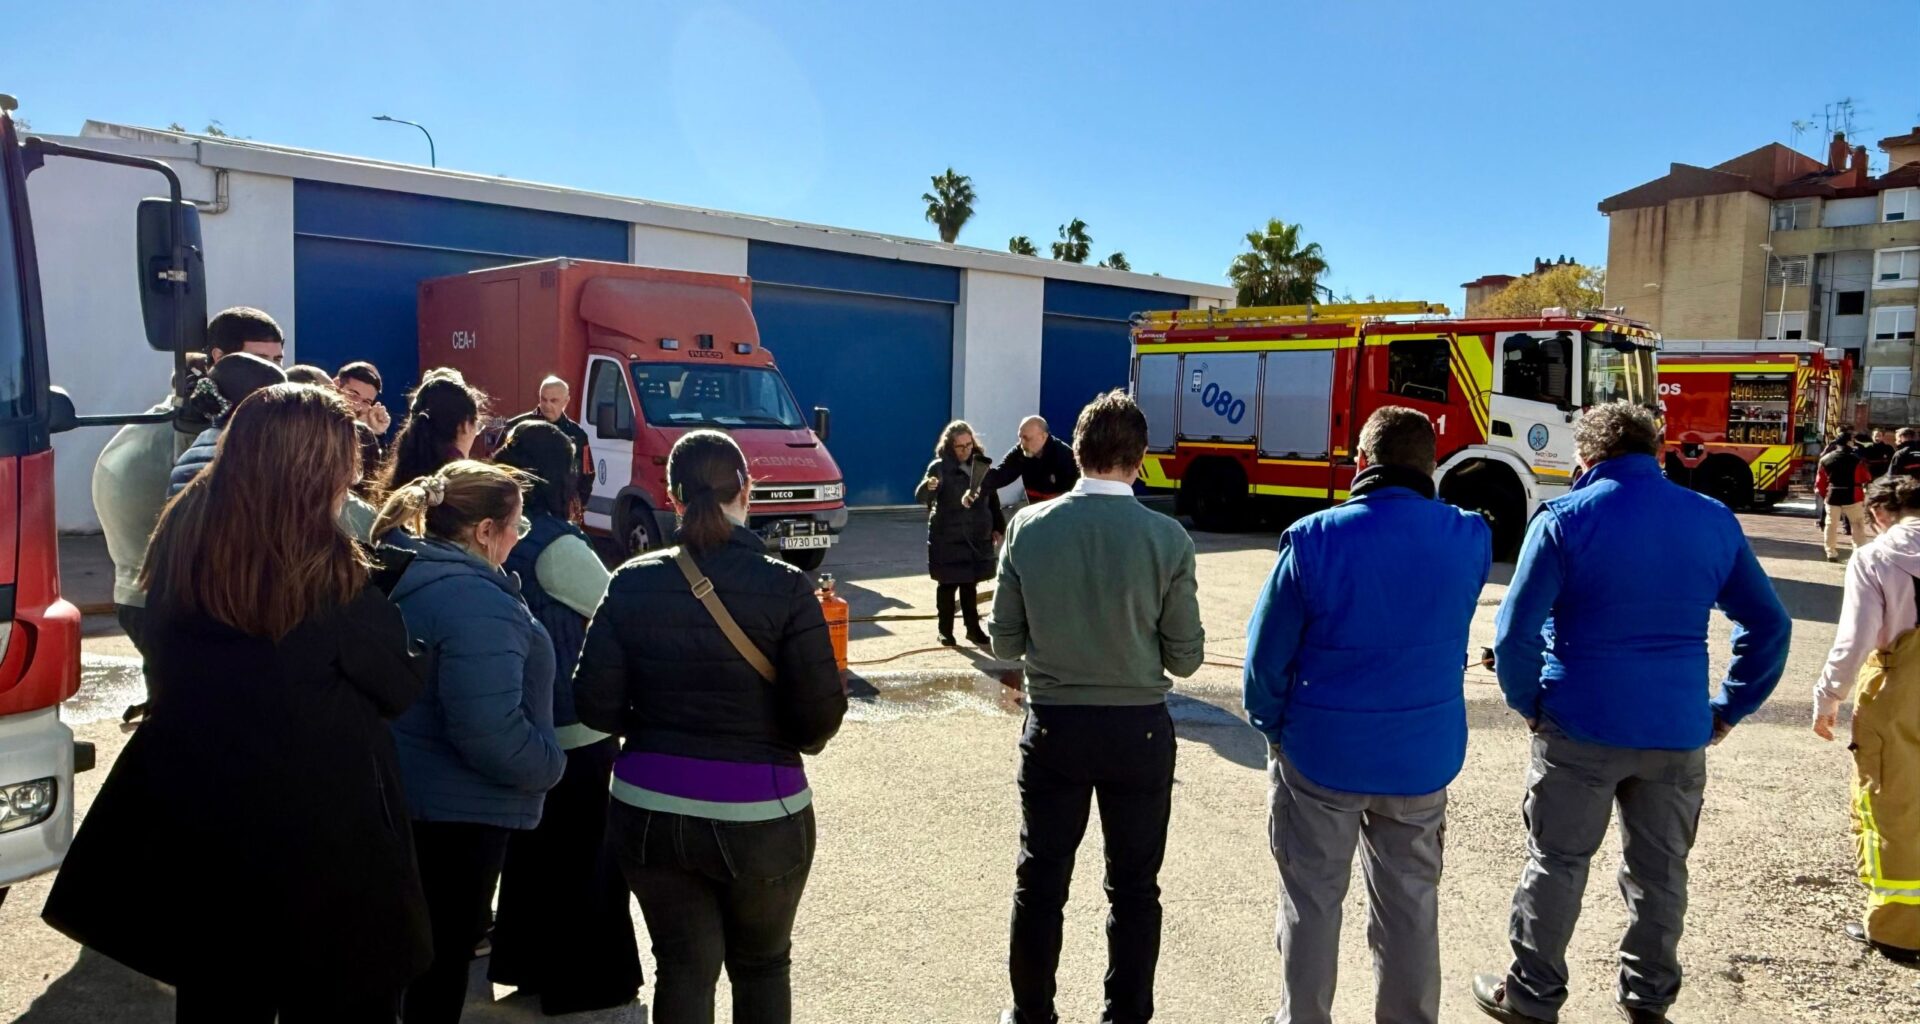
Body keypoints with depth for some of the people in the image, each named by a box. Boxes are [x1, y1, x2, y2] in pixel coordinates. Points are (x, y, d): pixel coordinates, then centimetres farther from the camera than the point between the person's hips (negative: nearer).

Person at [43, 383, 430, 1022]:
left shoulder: (179, 542, -5)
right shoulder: (333, 573, -21)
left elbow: (167, 668, 9)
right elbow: (400, 689, -9)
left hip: (196, 823, 5)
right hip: (320, 833, -5)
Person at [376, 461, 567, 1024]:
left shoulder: (400, 577, 4)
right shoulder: (477, 603, -27)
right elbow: (490, 733, -31)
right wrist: (550, 765, -14)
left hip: (398, 791, 9)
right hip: (459, 810, -9)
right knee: (445, 955, 8)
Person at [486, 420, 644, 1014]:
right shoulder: (555, 544, -22)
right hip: (574, 730, -8)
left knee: (533, 846, 21)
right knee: (584, 856, 6)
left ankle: (528, 963, 36)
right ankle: (585, 983, 18)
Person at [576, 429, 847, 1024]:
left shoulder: (633, 583, -5)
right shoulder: (786, 588, -13)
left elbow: (596, 704, -5)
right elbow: (821, 713, -15)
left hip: (649, 812, 2)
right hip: (758, 815, -2)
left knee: (684, 968, 16)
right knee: (762, 967, 20)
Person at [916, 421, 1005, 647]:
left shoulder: (980, 464, 5)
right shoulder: (939, 467, -9)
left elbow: (992, 499, 13)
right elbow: (921, 498, -19)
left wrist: (997, 527, 8)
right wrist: (928, 487, -42)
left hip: (976, 537, 4)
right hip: (947, 537, -4)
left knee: (970, 584, 12)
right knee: (947, 584, 4)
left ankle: (973, 628, 21)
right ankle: (945, 631, 14)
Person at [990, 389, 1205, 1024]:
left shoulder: (1028, 527, -9)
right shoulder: (1167, 539, -13)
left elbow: (1005, 642, -3)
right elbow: (1185, 658, -7)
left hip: (1052, 726, 1)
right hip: (1138, 731, -1)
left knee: (1040, 881, 16)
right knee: (1133, 887, 15)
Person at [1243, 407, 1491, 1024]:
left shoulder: (1314, 539, -18)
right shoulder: (1469, 540, -8)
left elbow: (1267, 651, -11)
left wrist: (1272, 726, 6)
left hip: (1321, 751, -2)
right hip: (1423, 757, 3)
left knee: (1311, 902, 14)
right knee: (1410, 904, 19)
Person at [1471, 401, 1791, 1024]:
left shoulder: (1566, 520, -11)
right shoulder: (1715, 522, 4)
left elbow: (1515, 631, -15)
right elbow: (1769, 626, 10)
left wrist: (1529, 704, 0)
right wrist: (1729, 710, 13)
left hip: (1582, 727, -4)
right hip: (1679, 733, 4)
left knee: (1556, 863, 8)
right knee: (1660, 871, 16)